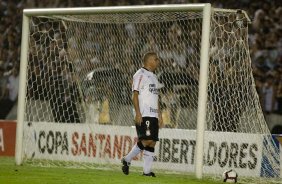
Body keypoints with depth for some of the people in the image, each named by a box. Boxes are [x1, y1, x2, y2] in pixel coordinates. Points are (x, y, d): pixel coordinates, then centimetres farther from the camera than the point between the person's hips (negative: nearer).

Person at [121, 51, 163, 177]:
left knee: (152, 142, 2)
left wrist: (159, 115, 19)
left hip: (153, 115, 9)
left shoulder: (153, 77, 22)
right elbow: (135, 95, -10)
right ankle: (127, 160, -3)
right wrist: (138, 113, -18)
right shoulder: (140, 75, -5)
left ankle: (147, 170, 4)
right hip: (143, 115, -9)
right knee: (147, 140, -16)